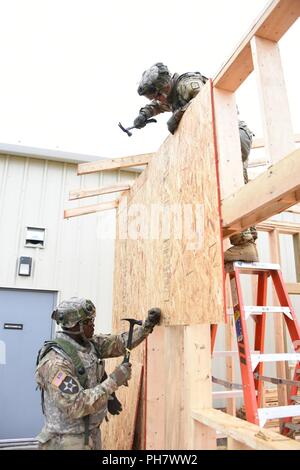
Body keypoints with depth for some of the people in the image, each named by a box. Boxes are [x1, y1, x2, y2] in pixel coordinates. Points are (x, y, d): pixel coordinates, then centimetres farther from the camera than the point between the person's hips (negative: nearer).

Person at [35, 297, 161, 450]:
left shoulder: (90, 343, -3)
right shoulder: (55, 361, -26)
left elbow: (120, 342, 6)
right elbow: (75, 406, -30)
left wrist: (147, 325, -6)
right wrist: (113, 381, -28)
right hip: (67, 441, -7)